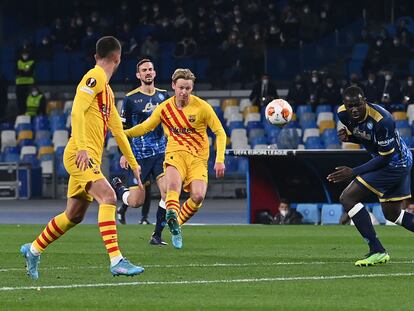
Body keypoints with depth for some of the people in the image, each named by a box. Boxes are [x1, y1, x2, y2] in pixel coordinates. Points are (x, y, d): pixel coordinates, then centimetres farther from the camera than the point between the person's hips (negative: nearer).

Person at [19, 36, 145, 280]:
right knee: (108, 196, -25)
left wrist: (133, 163, 30)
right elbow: (77, 111, -20)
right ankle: (116, 261, -33)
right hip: (81, 156, -10)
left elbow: (118, 130, 28)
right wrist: (82, 148, -28)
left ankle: (33, 250, 29)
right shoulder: (94, 78, -8)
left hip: (90, 160, 10)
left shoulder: (108, 91, 22)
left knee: (74, 216, 13)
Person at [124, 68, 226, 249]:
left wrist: (220, 160, -7)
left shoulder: (202, 107, -2)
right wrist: (123, 133, -1)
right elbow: (145, 127, 15)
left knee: (198, 196, -22)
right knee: (173, 184, -33)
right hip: (176, 153, 0)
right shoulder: (164, 108, 3)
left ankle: (176, 223, 0)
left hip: (198, 158, 0)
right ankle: (173, 219, -53)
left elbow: (220, 132, 2)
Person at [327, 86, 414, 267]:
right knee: (392, 214, 20)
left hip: (394, 163, -10)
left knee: (348, 198, -14)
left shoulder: (381, 120, -30)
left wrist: (353, 173, -24)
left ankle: (377, 251, -15)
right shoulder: (343, 114, -5)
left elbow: (386, 156, -23)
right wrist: (347, 136, -10)